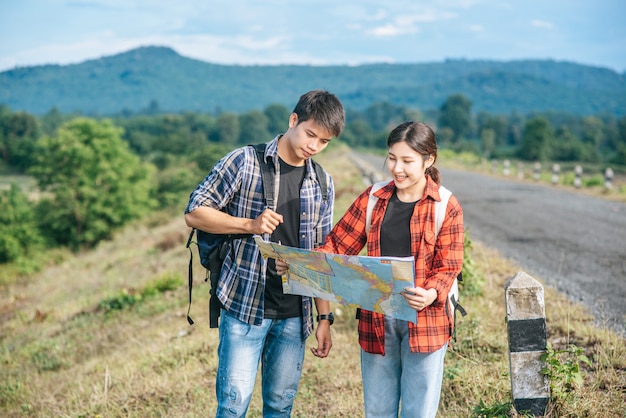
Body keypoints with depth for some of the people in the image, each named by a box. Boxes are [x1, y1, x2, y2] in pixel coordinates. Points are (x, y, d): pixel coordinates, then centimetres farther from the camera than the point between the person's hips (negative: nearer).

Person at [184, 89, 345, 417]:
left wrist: (325, 317, 8)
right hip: (244, 307, -4)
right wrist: (250, 224, -19)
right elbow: (194, 213, -5)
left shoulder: (323, 184, 9)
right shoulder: (244, 162, -5)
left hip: (294, 315, 4)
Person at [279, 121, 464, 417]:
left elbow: (448, 267, -7)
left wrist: (431, 294, -29)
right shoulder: (373, 198, 5)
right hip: (376, 320, 3)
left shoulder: (447, 207, -5)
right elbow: (339, 244, 3)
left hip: (425, 320, -3)